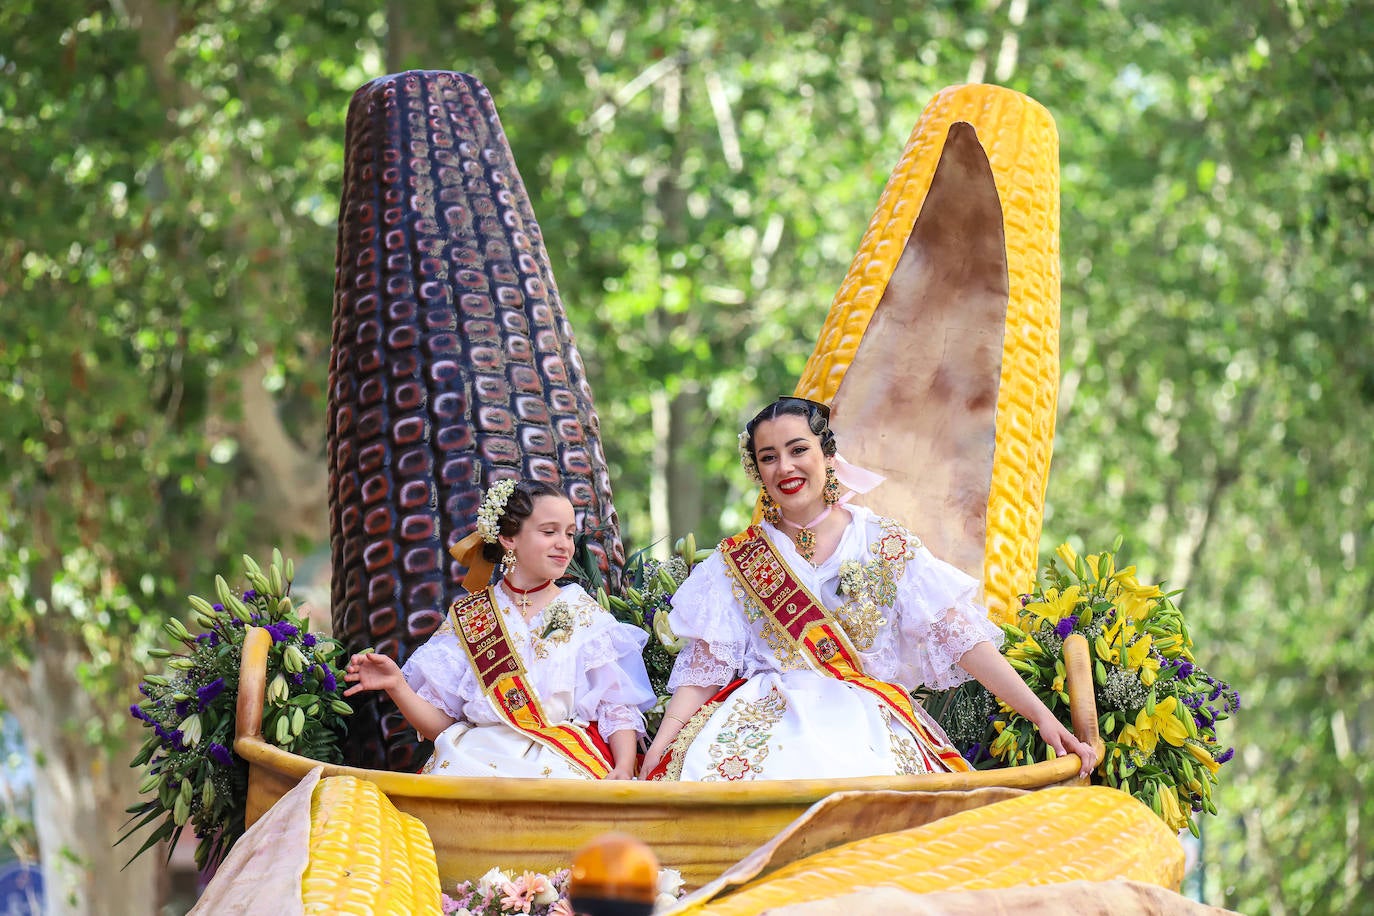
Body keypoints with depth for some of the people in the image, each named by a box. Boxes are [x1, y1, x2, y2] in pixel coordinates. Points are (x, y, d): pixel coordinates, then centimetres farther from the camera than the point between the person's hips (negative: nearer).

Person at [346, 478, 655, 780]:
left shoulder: (585, 615, 12)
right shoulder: (467, 617, 12)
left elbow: (619, 710, 5)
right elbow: (440, 723, 9)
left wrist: (623, 769, -14)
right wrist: (397, 686, -9)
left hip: (565, 761, -1)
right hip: (478, 755, 1)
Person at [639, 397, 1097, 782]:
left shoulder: (884, 544, 7)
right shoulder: (735, 561, 12)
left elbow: (960, 635, 1)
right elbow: (706, 669, 7)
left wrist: (1042, 716, -8)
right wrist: (655, 754, -9)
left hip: (864, 718, -1)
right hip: (765, 717, 1)